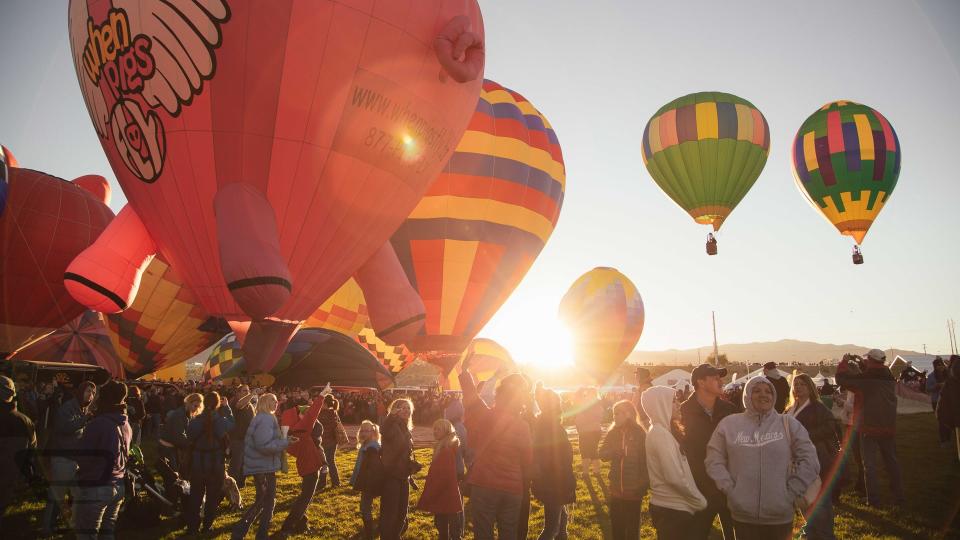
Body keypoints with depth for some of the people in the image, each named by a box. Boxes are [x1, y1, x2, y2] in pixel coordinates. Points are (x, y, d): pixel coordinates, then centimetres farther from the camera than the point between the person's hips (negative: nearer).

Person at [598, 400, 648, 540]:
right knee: (617, 528, 13)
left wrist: (643, 485, -17)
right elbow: (602, 454, -3)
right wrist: (616, 452, -22)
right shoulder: (613, 433, 3)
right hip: (616, 489, 4)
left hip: (633, 490, -4)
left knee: (632, 528, 10)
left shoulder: (639, 433, -11)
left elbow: (645, 460, -11)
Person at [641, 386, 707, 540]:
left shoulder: (659, 430, 11)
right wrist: (700, 501, -10)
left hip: (667, 506, 9)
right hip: (673, 509, -9)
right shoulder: (661, 433, -19)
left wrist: (696, 499, 10)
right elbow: (675, 478, -22)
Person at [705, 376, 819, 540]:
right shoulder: (729, 423, 1)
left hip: (780, 516, 0)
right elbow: (714, 460, 3)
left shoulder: (788, 424, 2)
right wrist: (730, 490, -5)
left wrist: (791, 493, -3)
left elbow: (809, 460, 1)